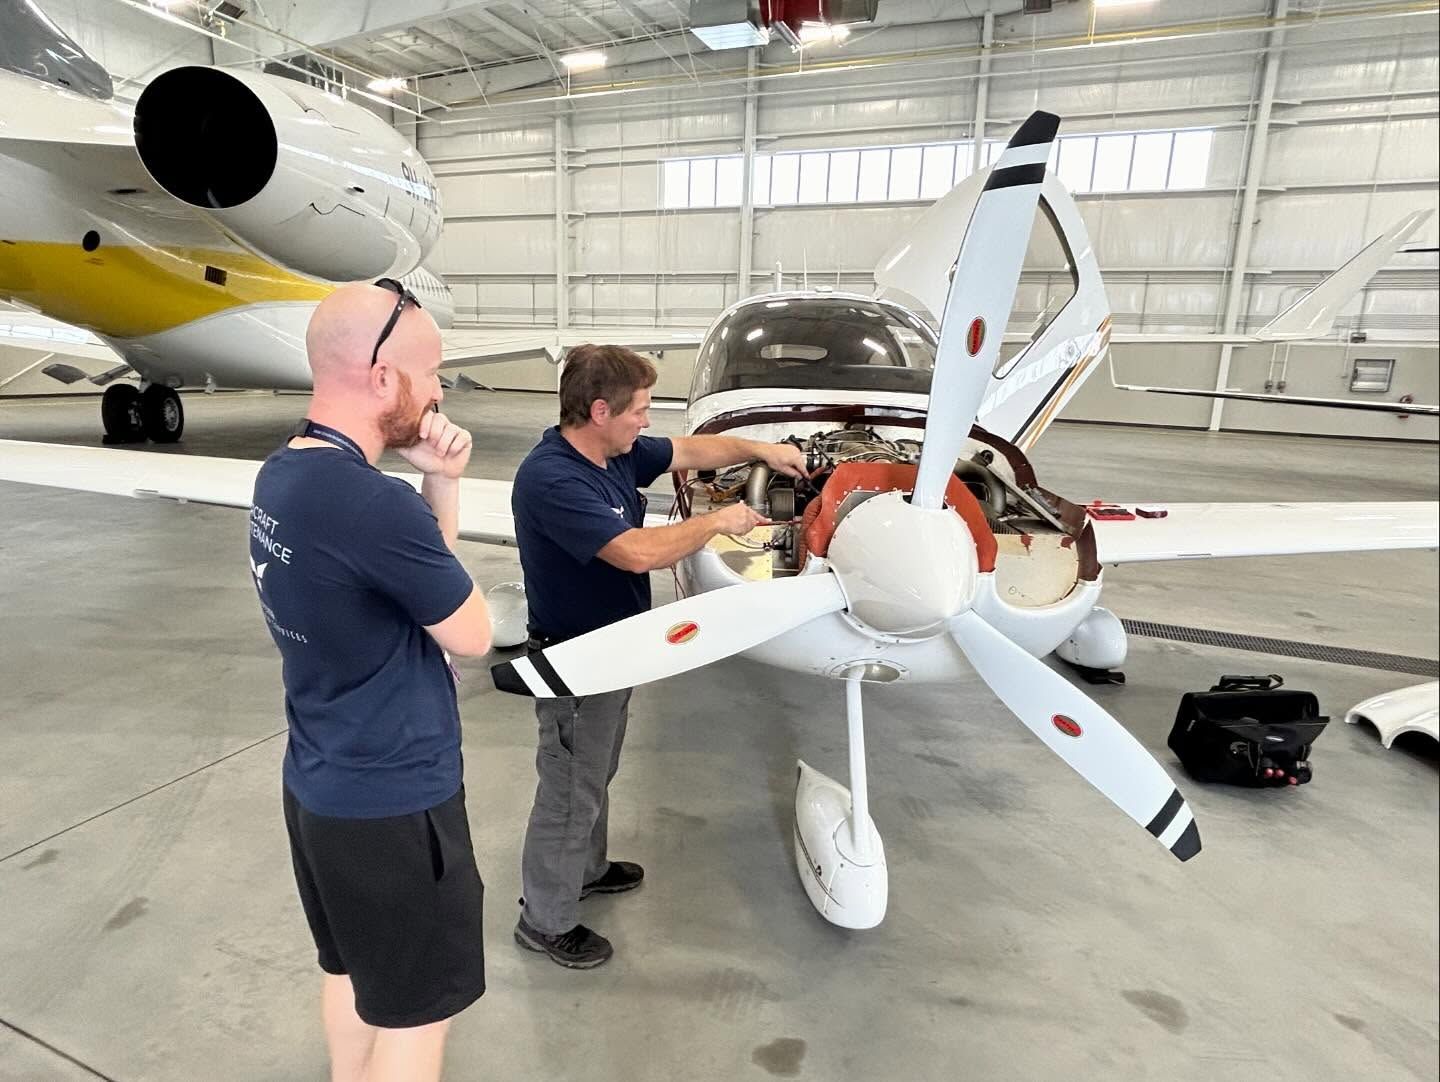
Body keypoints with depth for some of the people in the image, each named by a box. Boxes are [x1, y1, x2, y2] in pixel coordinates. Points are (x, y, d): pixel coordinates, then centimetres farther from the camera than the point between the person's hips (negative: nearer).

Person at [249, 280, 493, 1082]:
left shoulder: (281, 475, -1)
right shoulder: (375, 505, -31)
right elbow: (472, 634, -16)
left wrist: (439, 484, -9)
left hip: (321, 784, 9)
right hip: (392, 800, -9)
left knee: (353, 970, 29)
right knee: (414, 1010, 14)